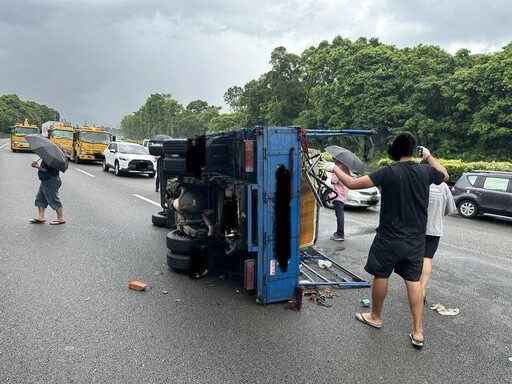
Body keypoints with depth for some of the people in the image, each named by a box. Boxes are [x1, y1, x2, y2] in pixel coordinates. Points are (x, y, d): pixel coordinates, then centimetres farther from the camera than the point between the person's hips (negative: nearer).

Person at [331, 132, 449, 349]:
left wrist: (334, 169, -5)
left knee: (381, 276, 13)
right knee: (413, 281, 11)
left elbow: (353, 184, -18)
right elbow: (445, 176, 23)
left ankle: (375, 317, 32)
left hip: (390, 237, -4)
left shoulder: (388, 172, -16)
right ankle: (418, 332, 13)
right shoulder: (425, 171, -2)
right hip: (416, 239, 5)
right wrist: (429, 156, 30)